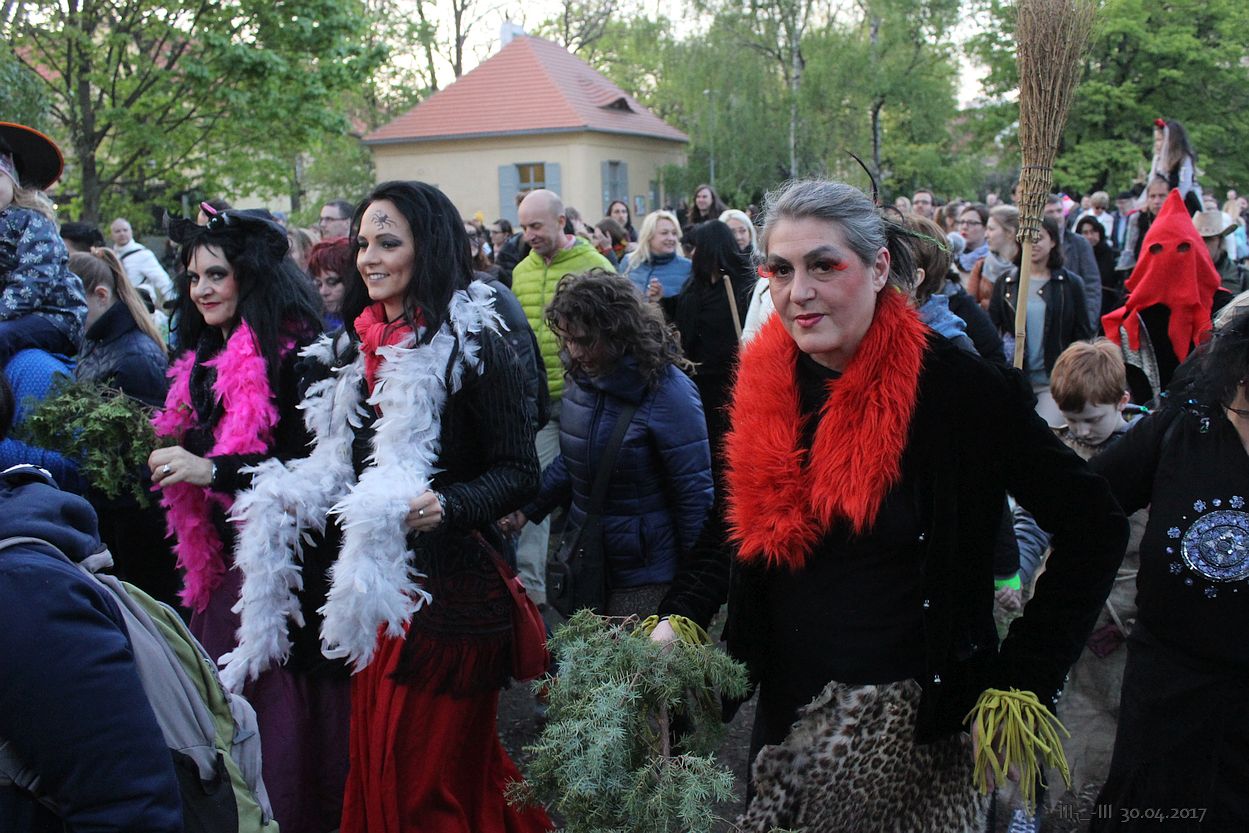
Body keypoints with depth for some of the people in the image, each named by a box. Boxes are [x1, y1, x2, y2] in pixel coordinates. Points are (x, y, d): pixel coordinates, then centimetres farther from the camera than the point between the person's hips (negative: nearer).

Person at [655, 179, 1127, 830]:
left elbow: (1092, 528, -14)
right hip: (787, 703, 5)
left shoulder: (955, 387, -18)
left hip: (912, 708, -4)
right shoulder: (766, 386, -3)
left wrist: (1022, 682, -16)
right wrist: (677, 616, -4)